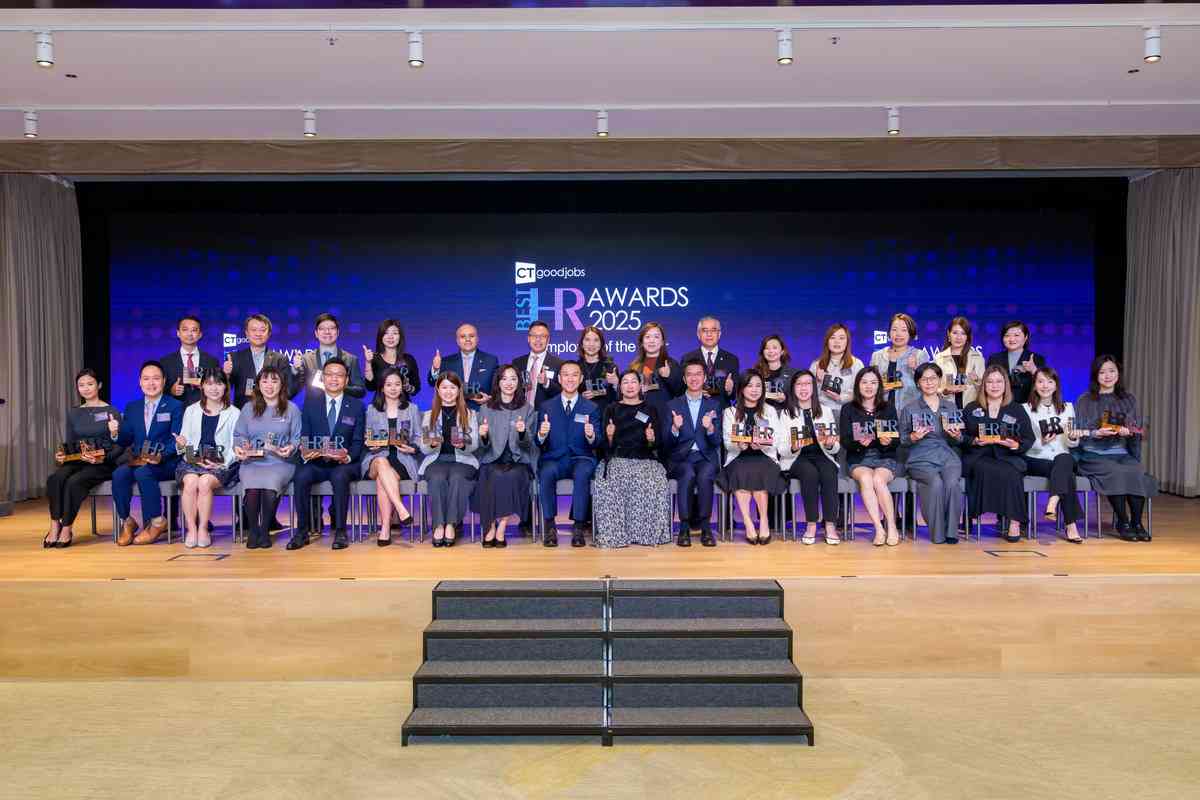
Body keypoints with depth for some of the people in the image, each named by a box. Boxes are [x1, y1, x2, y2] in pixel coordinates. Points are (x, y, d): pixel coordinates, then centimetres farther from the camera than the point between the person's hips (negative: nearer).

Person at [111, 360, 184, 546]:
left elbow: (176, 440, -7)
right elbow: (126, 441, 14)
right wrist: (116, 433, -8)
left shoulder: (175, 406, 4)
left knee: (143, 472, -33)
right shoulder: (132, 408, 18)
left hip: (165, 463, -4)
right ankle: (126, 522, -9)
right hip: (137, 460, 4)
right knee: (119, 474, -26)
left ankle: (156, 522, -16)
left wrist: (160, 455, -24)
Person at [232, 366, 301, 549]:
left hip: (280, 462, -1)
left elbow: (297, 438, 6)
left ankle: (265, 530, -9)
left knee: (270, 484, -33)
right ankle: (252, 530, -6)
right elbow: (239, 435, 16)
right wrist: (238, 447, -5)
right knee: (252, 488, -30)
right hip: (252, 461, 1)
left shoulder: (291, 409, 9)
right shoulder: (248, 408, 14)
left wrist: (291, 447, -15)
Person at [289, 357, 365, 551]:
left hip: (345, 464, -1)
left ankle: (340, 531, -24)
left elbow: (358, 442, 3)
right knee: (301, 475, -30)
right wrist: (305, 451, -16)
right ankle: (302, 531, -19)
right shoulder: (310, 402, 12)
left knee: (340, 476, -35)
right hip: (315, 462, 2)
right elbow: (304, 436, 7)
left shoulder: (357, 406, 9)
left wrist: (347, 457, -18)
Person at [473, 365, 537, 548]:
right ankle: (490, 527, -22)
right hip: (493, 460, 0)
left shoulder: (526, 409, 10)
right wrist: (483, 436, -16)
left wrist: (523, 432, -21)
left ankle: (501, 527, -23)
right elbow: (483, 446, 7)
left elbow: (527, 445, 1)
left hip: (518, 460, 0)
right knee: (496, 476, -33)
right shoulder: (486, 409, 11)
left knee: (513, 475, -33)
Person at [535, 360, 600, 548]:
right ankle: (549, 527, -24)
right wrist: (541, 434, -18)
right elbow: (539, 444, 6)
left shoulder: (591, 408, 10)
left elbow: (596, 444, 2)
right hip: (554, 458, 1)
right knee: (546, 473, -32)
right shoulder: (546, 406, 11)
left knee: (582, 473, -34)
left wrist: (591, 436, -21)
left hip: (581, 458, 0)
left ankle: (578, 527, -26)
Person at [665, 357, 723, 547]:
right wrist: (675, 428, -17)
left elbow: (717, 442, 4)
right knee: (688, 474, -33)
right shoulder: (673, 405, 11)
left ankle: (705, 526, -22)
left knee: (705, 476, -33)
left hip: (705, 457, 0)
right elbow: (668, 444, 4)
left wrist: (710, 428, -18)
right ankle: (685, 527, -26)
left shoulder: (714, 404, 12)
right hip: (681, 458, 0)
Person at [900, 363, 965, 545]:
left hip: (948, 456, 2)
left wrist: (957, 436, -5)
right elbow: (902, 440, 7)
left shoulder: (951, 406, 17)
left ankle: (951, 531, -17)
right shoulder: (909, 409, 9)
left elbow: (959, 441, 18)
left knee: (952, 482, -30)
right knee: (936, 482, -32)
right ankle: (938, 534, -19)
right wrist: (914, 437, -14)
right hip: (921, 458, -2)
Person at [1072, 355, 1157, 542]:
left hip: (1122, 453, 3)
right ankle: (1123, 524, -19)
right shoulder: (1085, 401, 9)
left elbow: (1139, 431, 13)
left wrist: (1129, 431, -10)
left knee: (1136, 471, -31)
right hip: (1093, 455, -3)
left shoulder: (1129, 399, 18)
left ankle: (1136, 523, -20)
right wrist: (1095, 433, -16)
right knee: (1117, 472, -33)